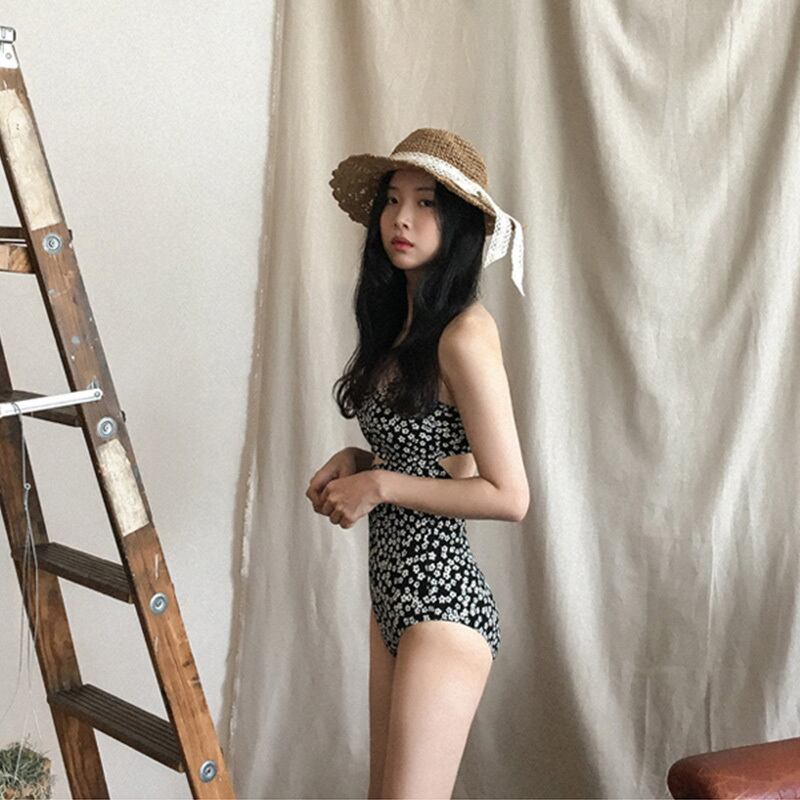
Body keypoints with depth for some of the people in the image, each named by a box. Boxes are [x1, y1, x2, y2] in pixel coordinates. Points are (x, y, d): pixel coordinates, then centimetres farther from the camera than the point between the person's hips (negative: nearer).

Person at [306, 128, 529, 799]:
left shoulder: (464, 333, -17)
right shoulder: (399, 321, 10)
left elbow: (508, 496, -17)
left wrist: (381, 486, -14)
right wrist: (356, 462, 4)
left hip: (442, 601, -9)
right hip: (394, 591, 9)